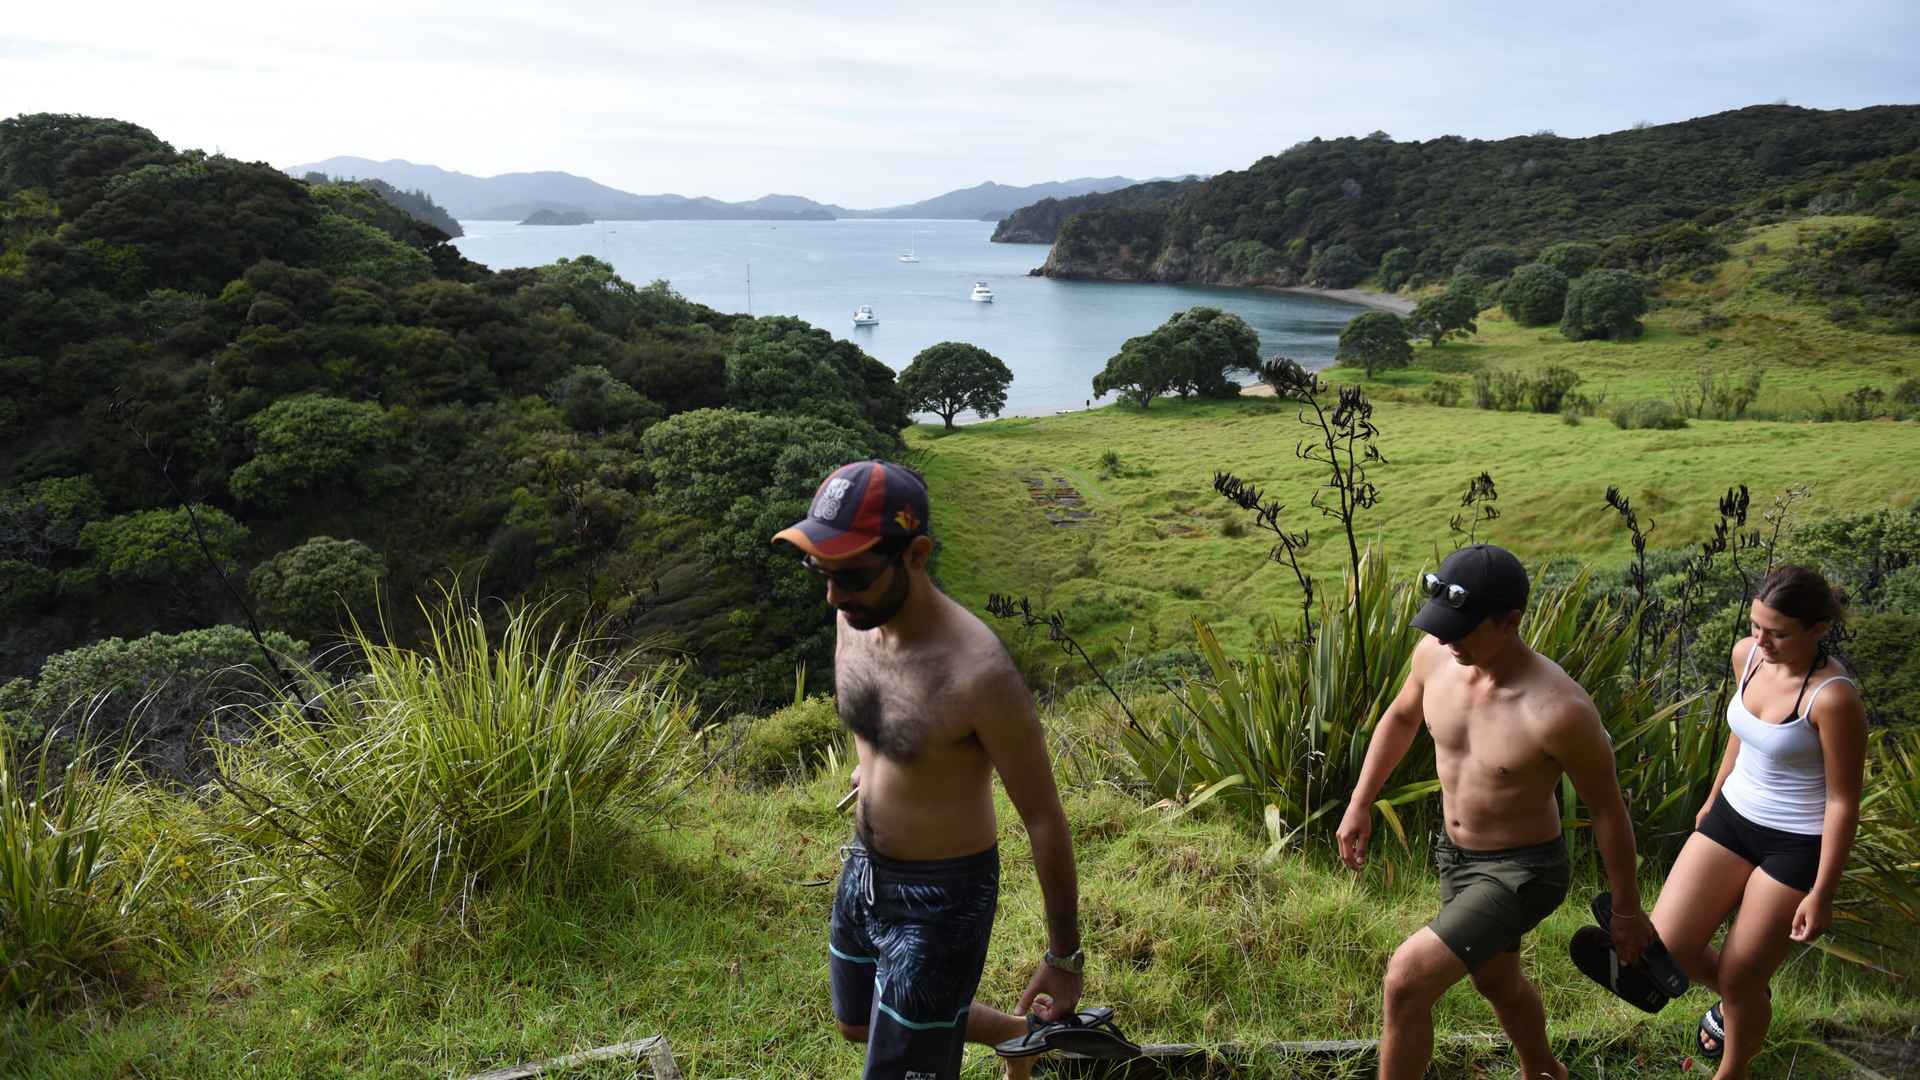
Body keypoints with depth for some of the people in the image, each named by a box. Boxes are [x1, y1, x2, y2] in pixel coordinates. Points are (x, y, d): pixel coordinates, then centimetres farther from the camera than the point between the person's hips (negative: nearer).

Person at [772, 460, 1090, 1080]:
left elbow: (1045, 818, -21)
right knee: (857, 1025, 28)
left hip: (941, 899, -8)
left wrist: (1064, 958, -12)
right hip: (863, 872, 8)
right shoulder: (855, 617, -10)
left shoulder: (979, 673, -31)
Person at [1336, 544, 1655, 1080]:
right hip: (1456, 854, 7)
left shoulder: (1558, 710, -33)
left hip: (1522, 871, -7)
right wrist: (1360, 804, 8)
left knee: (1407, 979, -17)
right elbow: (1402, 716, 8)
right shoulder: (1436, 654, -16)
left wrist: (1627, 910, -5)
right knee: (1496, 981, 29)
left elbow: (1608, 809, -17)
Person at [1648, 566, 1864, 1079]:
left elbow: (1844, 802, -17)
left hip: (1797, 845, -6)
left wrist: (1822, 893, -12)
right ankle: (1740, 998, 36)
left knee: (1739, 979, 6)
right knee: (1663, 951, 2)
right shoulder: (1747, 654, -6)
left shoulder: (1832, 697, -26)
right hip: (1734, 818, 6)